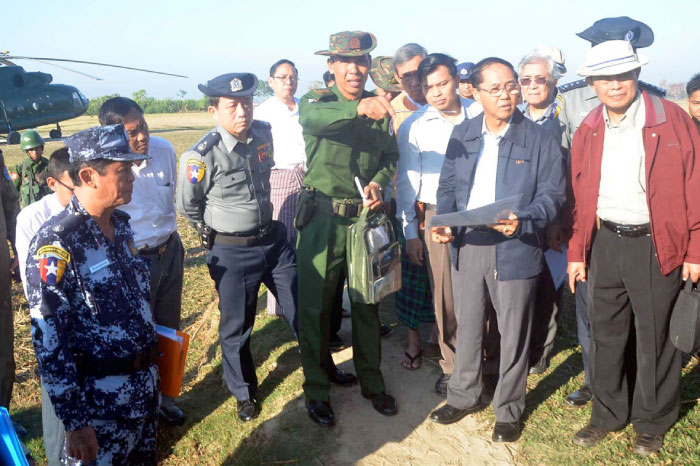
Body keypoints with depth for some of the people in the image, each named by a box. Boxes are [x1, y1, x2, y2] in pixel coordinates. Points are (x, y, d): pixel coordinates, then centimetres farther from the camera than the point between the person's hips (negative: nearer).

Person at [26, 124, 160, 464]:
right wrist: (75, 422, -18)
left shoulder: (121, 224, 2)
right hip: (100, 401, -7)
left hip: (146, 386, 7)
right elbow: (49, 341, -20)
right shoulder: (56, 243, -21)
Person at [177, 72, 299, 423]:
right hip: (232, 252, -4)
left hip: (273, 239, 4)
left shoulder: (263, 133, -5)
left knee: (302, 309, 13)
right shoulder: (202, 156, -20)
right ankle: (244, 393, 36)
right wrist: (215, 234, 9)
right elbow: (187, 206, -5)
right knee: (237, 327, 12)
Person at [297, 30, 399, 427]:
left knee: (367, 304, 14)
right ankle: (317, 390, 24)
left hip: (366, 218, 3)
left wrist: (378, 182, -8)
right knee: (316, 307, 5)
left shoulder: (379, 107, 7)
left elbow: (391, 156, 14)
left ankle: (372, 382, 33)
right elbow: (312, 118, -29)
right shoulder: (318, 100, -4)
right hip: (323, 219, -3)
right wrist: (357, 108, -48)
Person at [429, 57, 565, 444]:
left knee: (513, 333, 9)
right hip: (466, 245, 3)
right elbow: (448, 186, 9)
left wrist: (523, 221, -24)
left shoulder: (539, 139, -4)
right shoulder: (461, 134, 7)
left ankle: (509, 411, 29)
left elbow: (552, 194, -6)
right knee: (467, 326, 16)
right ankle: (464, 396, 37)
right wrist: (444, 223, -9)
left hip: (514, 249, -3)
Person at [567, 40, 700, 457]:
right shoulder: (588, 131, 6)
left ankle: (652, 423, 30)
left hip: (656, 246, -3)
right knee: (606, 335, 14)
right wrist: (577, 252, 7)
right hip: (604, 245, 4)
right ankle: (608, 414, 32)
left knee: (655, 339, 9)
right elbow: (580, 196, 9)